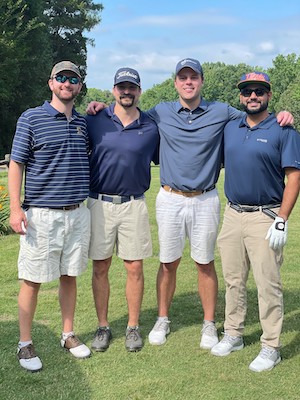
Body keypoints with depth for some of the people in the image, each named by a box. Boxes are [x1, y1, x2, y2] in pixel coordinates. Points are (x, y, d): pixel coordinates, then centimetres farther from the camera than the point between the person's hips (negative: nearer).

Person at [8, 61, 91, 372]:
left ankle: (68, 335, 27)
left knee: (69, 276, 13)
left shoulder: (84, 123, 11)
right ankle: (25, 344, 16)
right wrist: (16, 208, -14)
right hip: (41, 215, -4)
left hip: (78, 214, 5)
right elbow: (16, 164, -4)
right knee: (32, 281, 2)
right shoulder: (31, 118, -3)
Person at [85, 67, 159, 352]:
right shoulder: (95, 121, 0)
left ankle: (133, 327, 20)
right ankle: (103, 327, 21)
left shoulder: (150, 128, 3)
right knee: (100, 267, 6)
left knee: (134, 268, 4)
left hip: (134, 205, 0)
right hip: (99, 203, 0)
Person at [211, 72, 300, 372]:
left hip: (265, 217, -5)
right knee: (233, 280, 13)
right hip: (232, 214, 5)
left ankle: (270, 347, 12)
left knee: (268, 285, 0)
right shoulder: (229, 128, 10)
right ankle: (233, 335, 28)